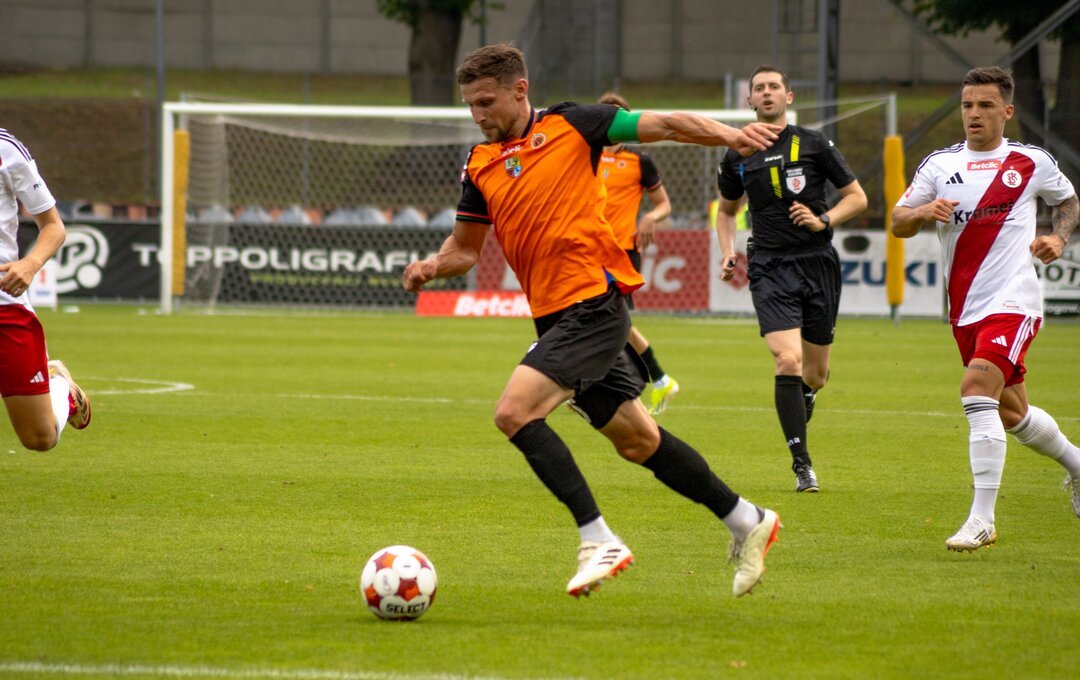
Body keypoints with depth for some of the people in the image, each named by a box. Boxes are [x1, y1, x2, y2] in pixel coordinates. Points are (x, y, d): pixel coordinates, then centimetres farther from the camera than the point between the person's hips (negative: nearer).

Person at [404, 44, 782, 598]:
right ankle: (747, 521, 25)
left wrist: (728, 134, -17)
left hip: (593, 300, -7)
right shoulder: (480, 165, 13)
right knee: (635, 439, 12)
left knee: (514, 412, -21)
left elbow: (663, 125, -2)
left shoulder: (569, 126, -3)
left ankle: (598, 541, -18)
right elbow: (465, 247, 20)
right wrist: (432, 266, -1)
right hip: (554, 317, 7)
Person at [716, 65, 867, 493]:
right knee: (788, 360, -19)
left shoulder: (814, 145, 1)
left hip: (818, 263, 0)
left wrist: (824, 220, -12)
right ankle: (802, 465, -15)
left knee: (815, 373, 7)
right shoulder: (738, 156, 7)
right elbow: (726, 209, 24)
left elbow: (857, 197, 6)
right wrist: (728, 250, 7)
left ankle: (803, 401, 45)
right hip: (769, 268, 0)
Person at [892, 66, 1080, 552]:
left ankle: (982, 520, -24)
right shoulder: (939, 165, 7)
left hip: (1013, 301, -5)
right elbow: (897, 223, 6)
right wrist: (923, 212, -16)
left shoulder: (1032, 163, 1)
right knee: (1012, 415, 16)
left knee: (977, 392, -24)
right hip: (965, 310, 5)